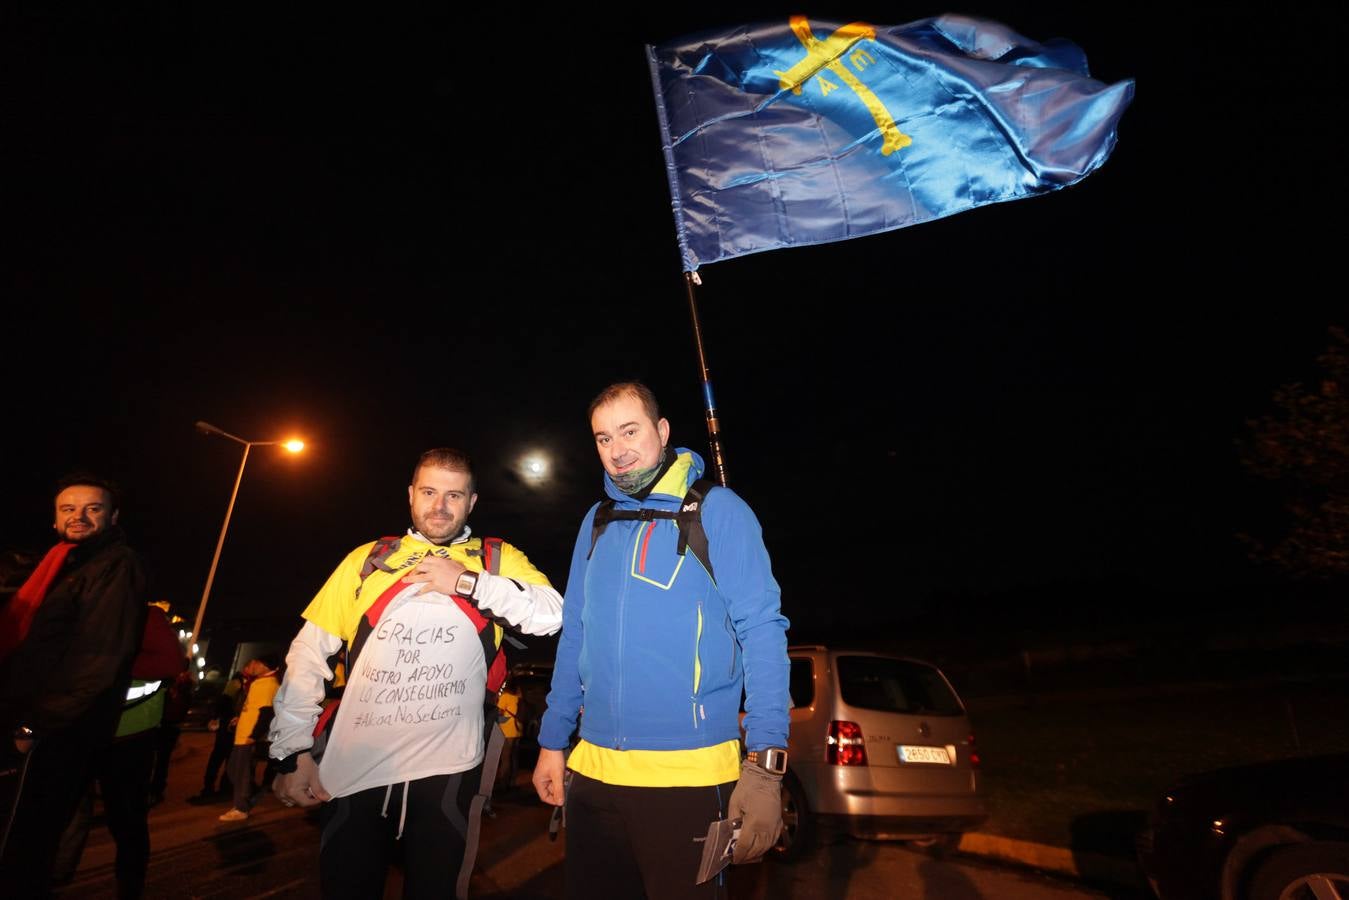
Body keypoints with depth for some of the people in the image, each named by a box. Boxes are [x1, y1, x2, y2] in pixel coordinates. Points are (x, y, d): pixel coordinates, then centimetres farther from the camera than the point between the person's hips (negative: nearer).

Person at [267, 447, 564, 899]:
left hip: (446, 770, -1)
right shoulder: (368, 558, 7)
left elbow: (551, 614, -13)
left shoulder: (497, 559, 2)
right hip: (354, 768, 1)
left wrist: (467, 581, -17)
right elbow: (309, 651, 6)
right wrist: (293, 751, 0)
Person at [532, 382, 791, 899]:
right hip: (592, 772, 5)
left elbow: (761, 632, -11)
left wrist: (765, 763, -18)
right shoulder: (597, 522, 8)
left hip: (688, 776, -5)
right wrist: (552, 741, 11)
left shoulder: (717, 510, -8)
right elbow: (574, 636, 12)